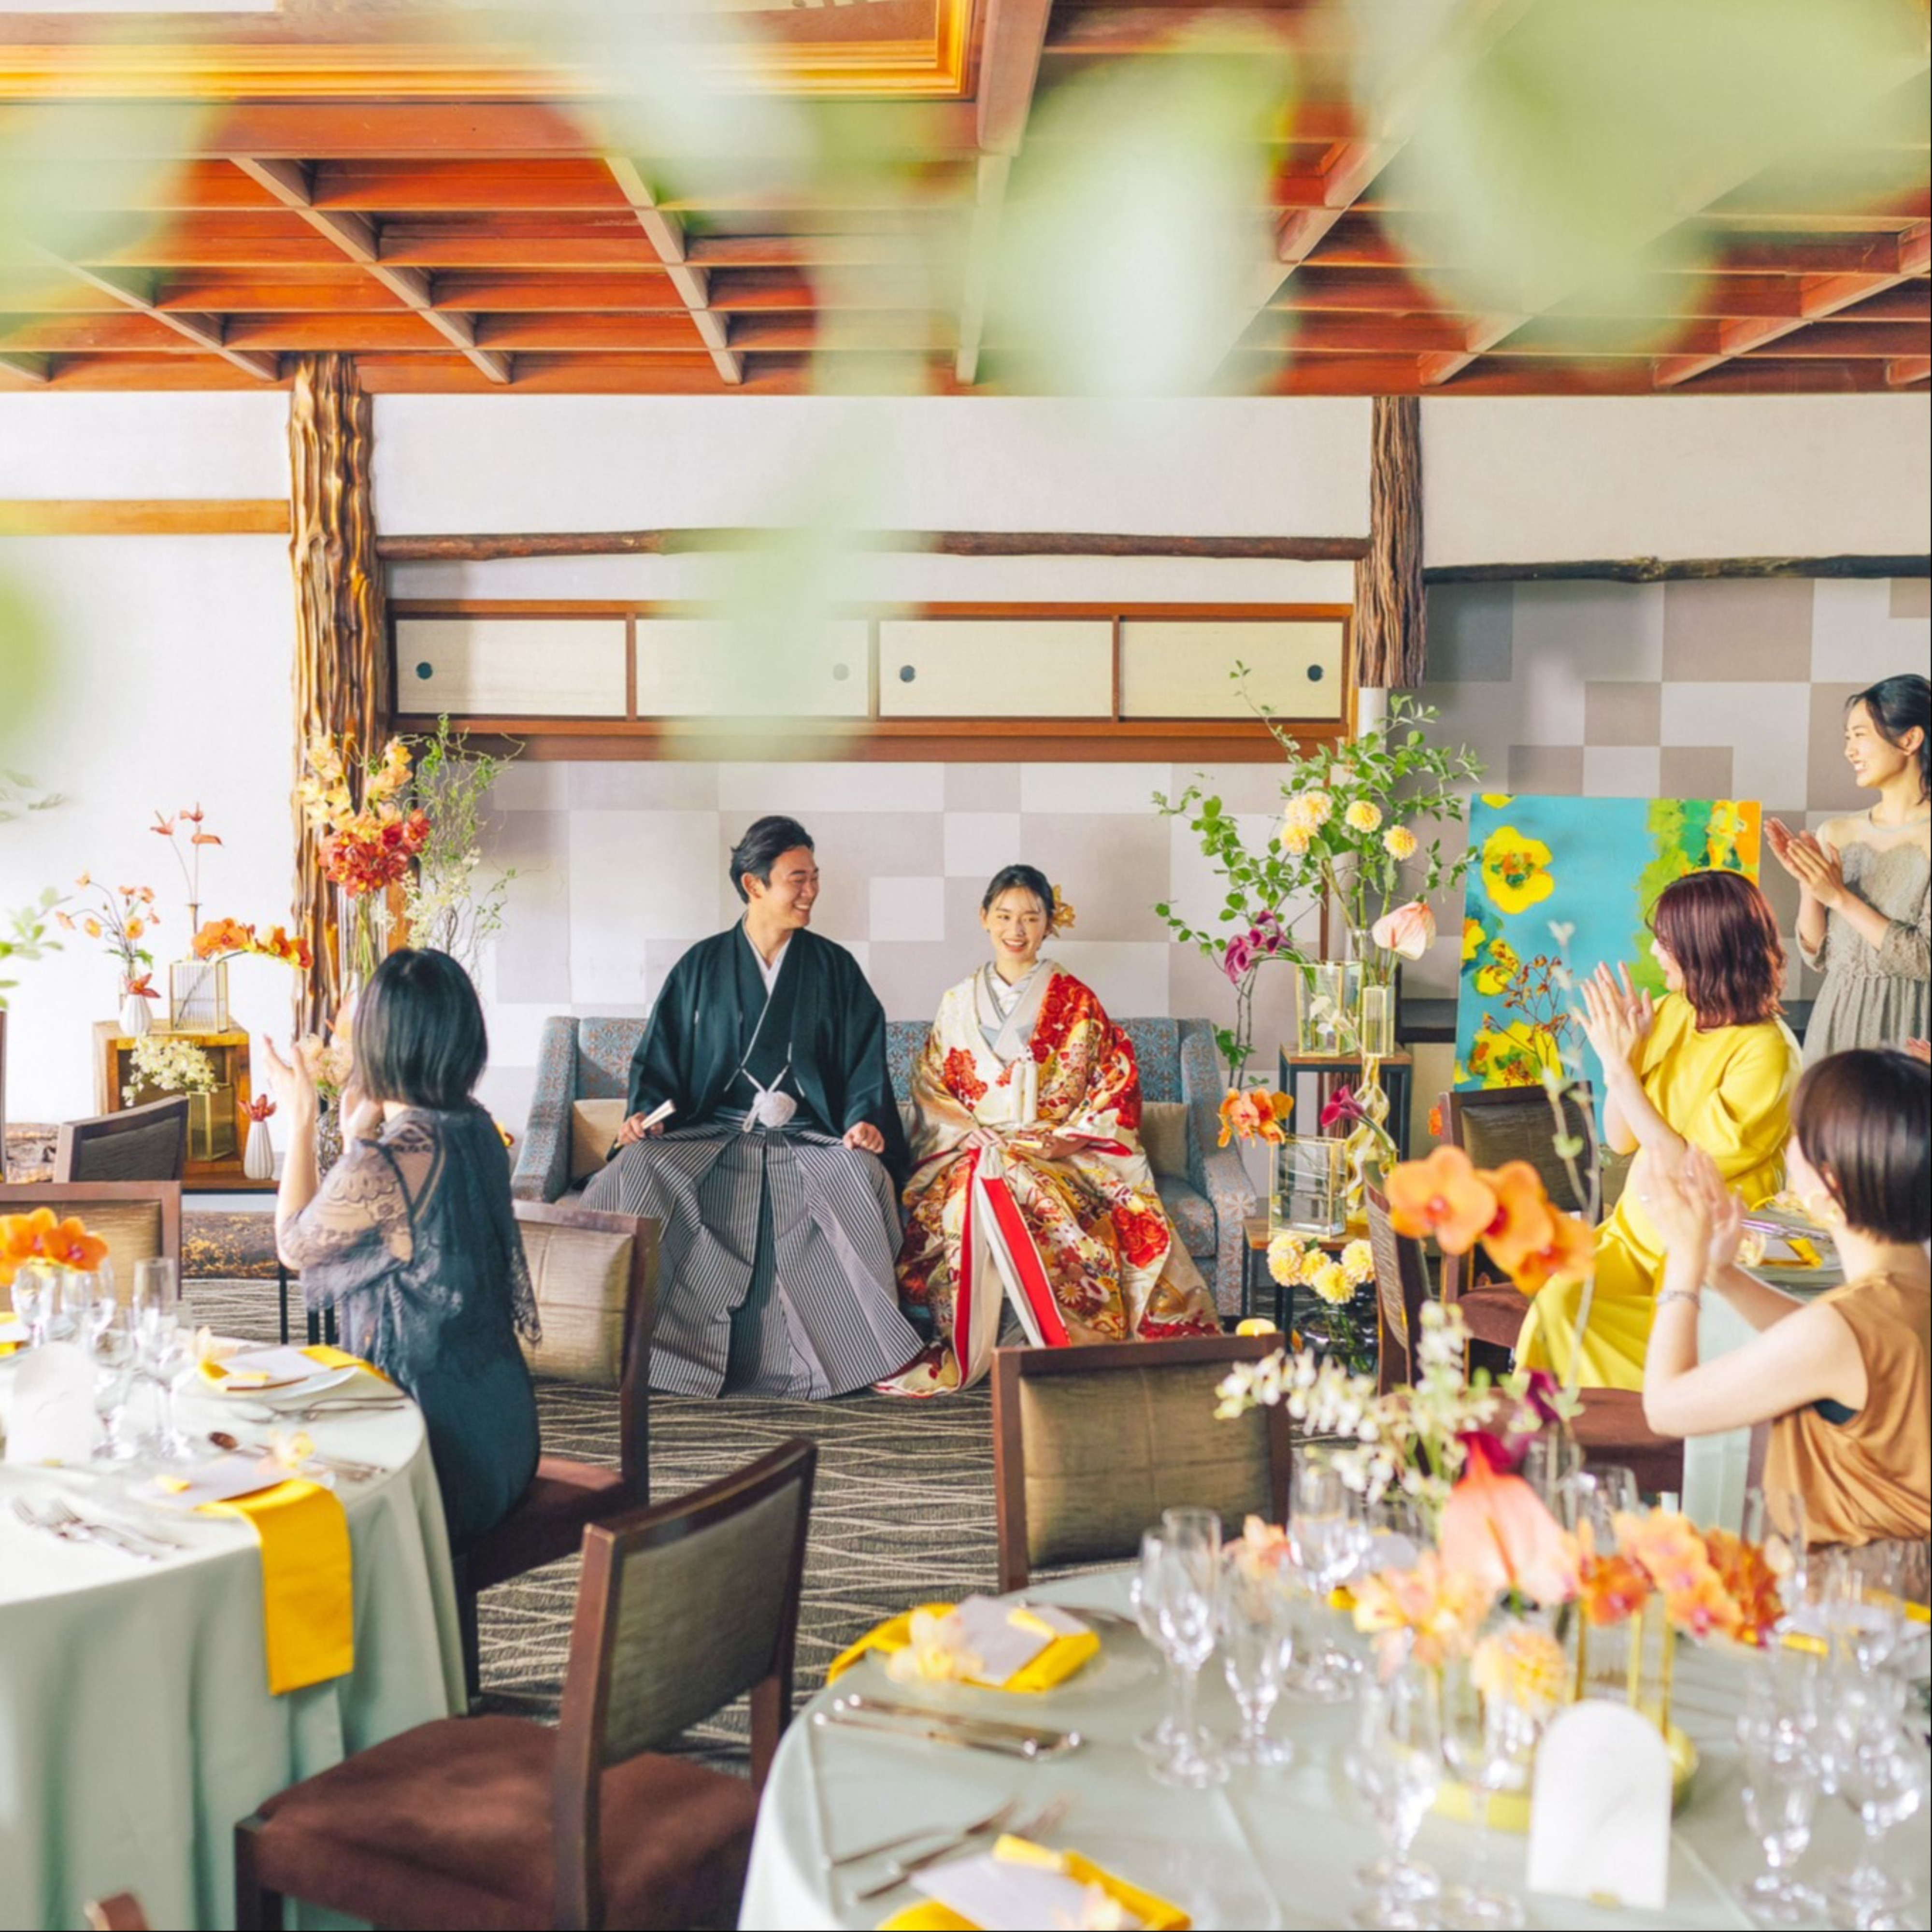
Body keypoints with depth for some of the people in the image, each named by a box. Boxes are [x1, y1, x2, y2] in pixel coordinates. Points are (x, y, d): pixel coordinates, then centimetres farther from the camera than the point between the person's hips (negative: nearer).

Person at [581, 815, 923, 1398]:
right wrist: (644, 1112, -6)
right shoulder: (703, 966, 11)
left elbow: (865, 1061, 7)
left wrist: (865, 1121, -12)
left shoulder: (834, 968, 10)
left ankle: (876, 1347, -21)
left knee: (863, 1178, -34)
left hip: (810, 1141, -1)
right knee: (638, 1171, -29)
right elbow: (660, 1051, 12)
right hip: (712, 1135, 1)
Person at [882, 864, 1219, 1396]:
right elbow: (930, 1086, 11)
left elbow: (1117, 1080, 5)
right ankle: (961, 1351, -26)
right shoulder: (959, 1003, 15)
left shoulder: (1075, 1002, 10)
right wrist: (975, 1139, -6)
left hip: (1061, 1153, -1)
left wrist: (1065, 1140, -9)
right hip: (974, 1149, 1)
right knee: (961, 1199, -34)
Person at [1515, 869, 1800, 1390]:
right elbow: (1620, 1140, 6)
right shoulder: (1670, 1014, 3)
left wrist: (1620, 1067, -18)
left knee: (1566, 1309, -25)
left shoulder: (1765, 1052, -16)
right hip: (1636, 1234, 6)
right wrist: (1623, 1051, -9)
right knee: (1557, 1298, -22)